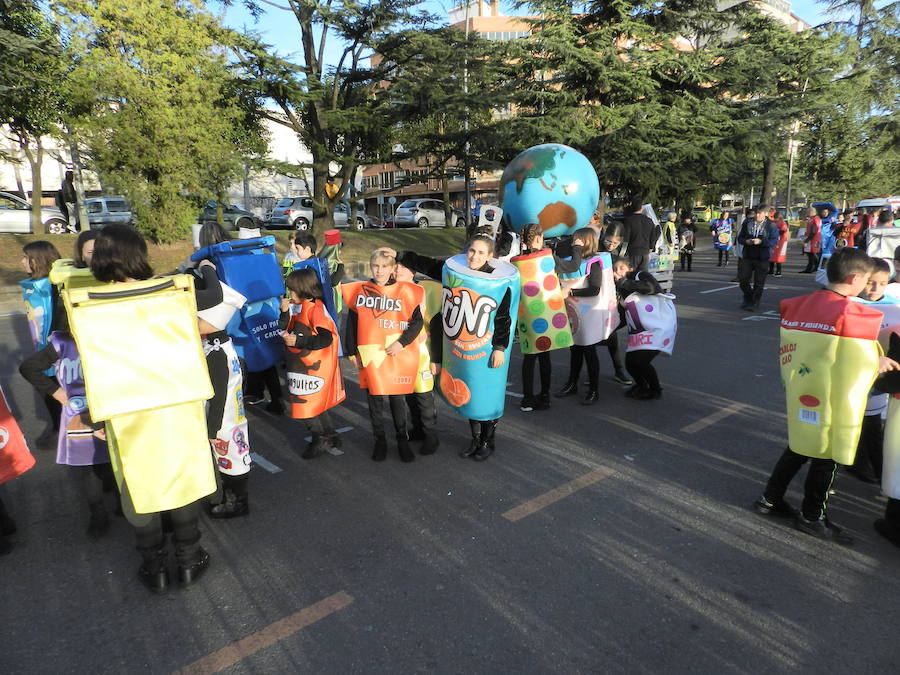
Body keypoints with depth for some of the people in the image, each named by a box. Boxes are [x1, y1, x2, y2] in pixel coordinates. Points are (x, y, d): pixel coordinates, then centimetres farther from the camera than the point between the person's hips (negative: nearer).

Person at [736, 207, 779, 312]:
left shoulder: (771, 225, -3)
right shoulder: (747, 222, 6)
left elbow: (774, 241, -8)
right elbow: (740, 237, 9)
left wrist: (761, 241, -23)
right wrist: (746, 241, -13)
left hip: (762, 258, -3)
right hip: (747, 256, 3)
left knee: (759, 282, 2)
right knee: (743, 279, 3)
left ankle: (755, 303, 15)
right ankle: (748, 299, 27)